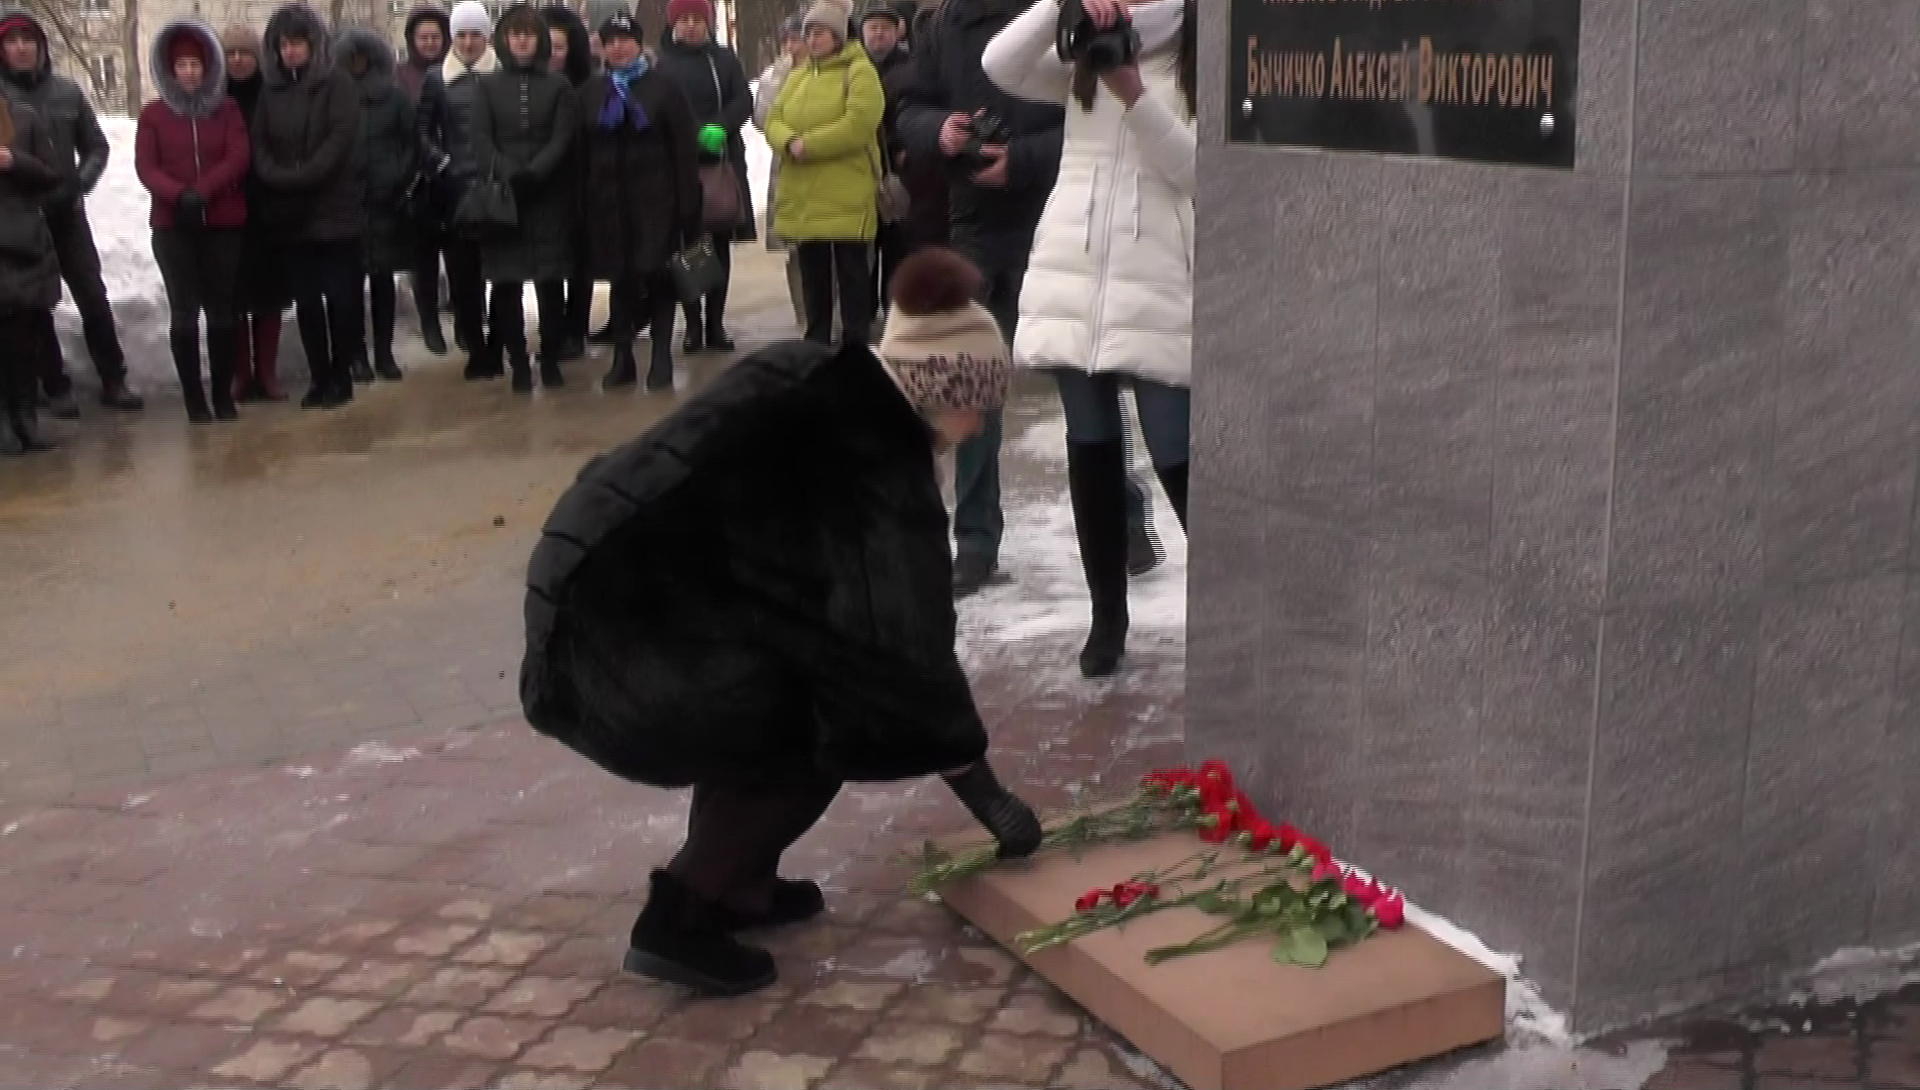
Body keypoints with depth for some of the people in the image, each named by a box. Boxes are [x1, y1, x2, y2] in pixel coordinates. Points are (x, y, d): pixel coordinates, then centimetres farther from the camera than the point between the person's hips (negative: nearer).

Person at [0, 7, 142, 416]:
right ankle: (55, 388, 13)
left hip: (67, 213, 2)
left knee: (94, 298, 2)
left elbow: (95, 147, 9)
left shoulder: (67, 91, 3)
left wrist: (76, 187, -5)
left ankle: (113, 382, 11)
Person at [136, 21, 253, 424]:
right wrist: (179, 195, -22)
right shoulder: (153, 114, 5)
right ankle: (194, 399, 2)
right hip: (173, 226, 0)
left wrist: (202, 192, -18)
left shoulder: (228, 109, 6)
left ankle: (223, 394, 14)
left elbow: (239, 157, -6)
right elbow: (145, 167, -3)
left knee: (221, 309, 5)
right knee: (184, 310, -2)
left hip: (225, 223, 1)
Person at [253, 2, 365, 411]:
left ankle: (341, 377, 10)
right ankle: (319, 377, 14)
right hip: (289, 213, 4)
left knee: (339, 295, -2)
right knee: (306, 299, 6)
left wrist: (302, 176, -18)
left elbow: (340, 140, -11)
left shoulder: (338, 84, -1)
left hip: (335, 207, -4)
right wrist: (279, 179, -12)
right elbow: (259, 145, 7)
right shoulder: (271, 90, 12)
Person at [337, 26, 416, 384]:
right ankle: (356, 354, 3)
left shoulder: (394, 97, 6)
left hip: (384, 200, 1)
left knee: (382, 277, 5)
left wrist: (398, 183, -2)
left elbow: (411, 143, 8)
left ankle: (384, 353, 10)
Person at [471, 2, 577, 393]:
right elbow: (481, 140, 0)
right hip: (502, 194, 1)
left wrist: (534, 172, -17)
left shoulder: (558, 85, 7)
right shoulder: (487, 85, 8)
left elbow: (562, 138, -2)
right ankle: (518, 363, 5)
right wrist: (509, 174, -16)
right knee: (507, 283, -2)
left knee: (551, 282, -1)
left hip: (549, 195, 0)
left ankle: (550, 358, 10)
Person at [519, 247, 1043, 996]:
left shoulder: (805, 380, 13)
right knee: (830, 714, 7)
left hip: (587, 594, 8)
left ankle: (734, 883, 27)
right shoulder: (876, 456, -10)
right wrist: (987, 794, 3)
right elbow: (905, 645, -8)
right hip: (626, 651, -8)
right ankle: (681, 920, 5)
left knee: (805, 657, 22)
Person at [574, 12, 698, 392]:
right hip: (609, 200, 3)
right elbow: (582, 152, 9)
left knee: (659, 276, -3)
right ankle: (622, 357, 14)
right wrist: (582, 202, 3)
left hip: (655, 199, -3)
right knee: (620, 278, 7)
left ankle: (662, 358, 4)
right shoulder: (591, 92, 10)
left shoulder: (662, 86, 0)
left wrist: (687, 201, -10)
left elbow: (685, 148, -4)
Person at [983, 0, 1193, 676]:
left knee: (1177, 457, -6)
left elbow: (1193, 168, -7)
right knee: (1091, 453, 8)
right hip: (1072, 280, 4)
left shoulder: (1202, 67, 3)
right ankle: (1107, 617, 17)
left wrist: (1134, 94, -17)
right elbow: (998, 68, 0)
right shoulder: (1084, 61, 14)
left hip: (1159, 289, -4)